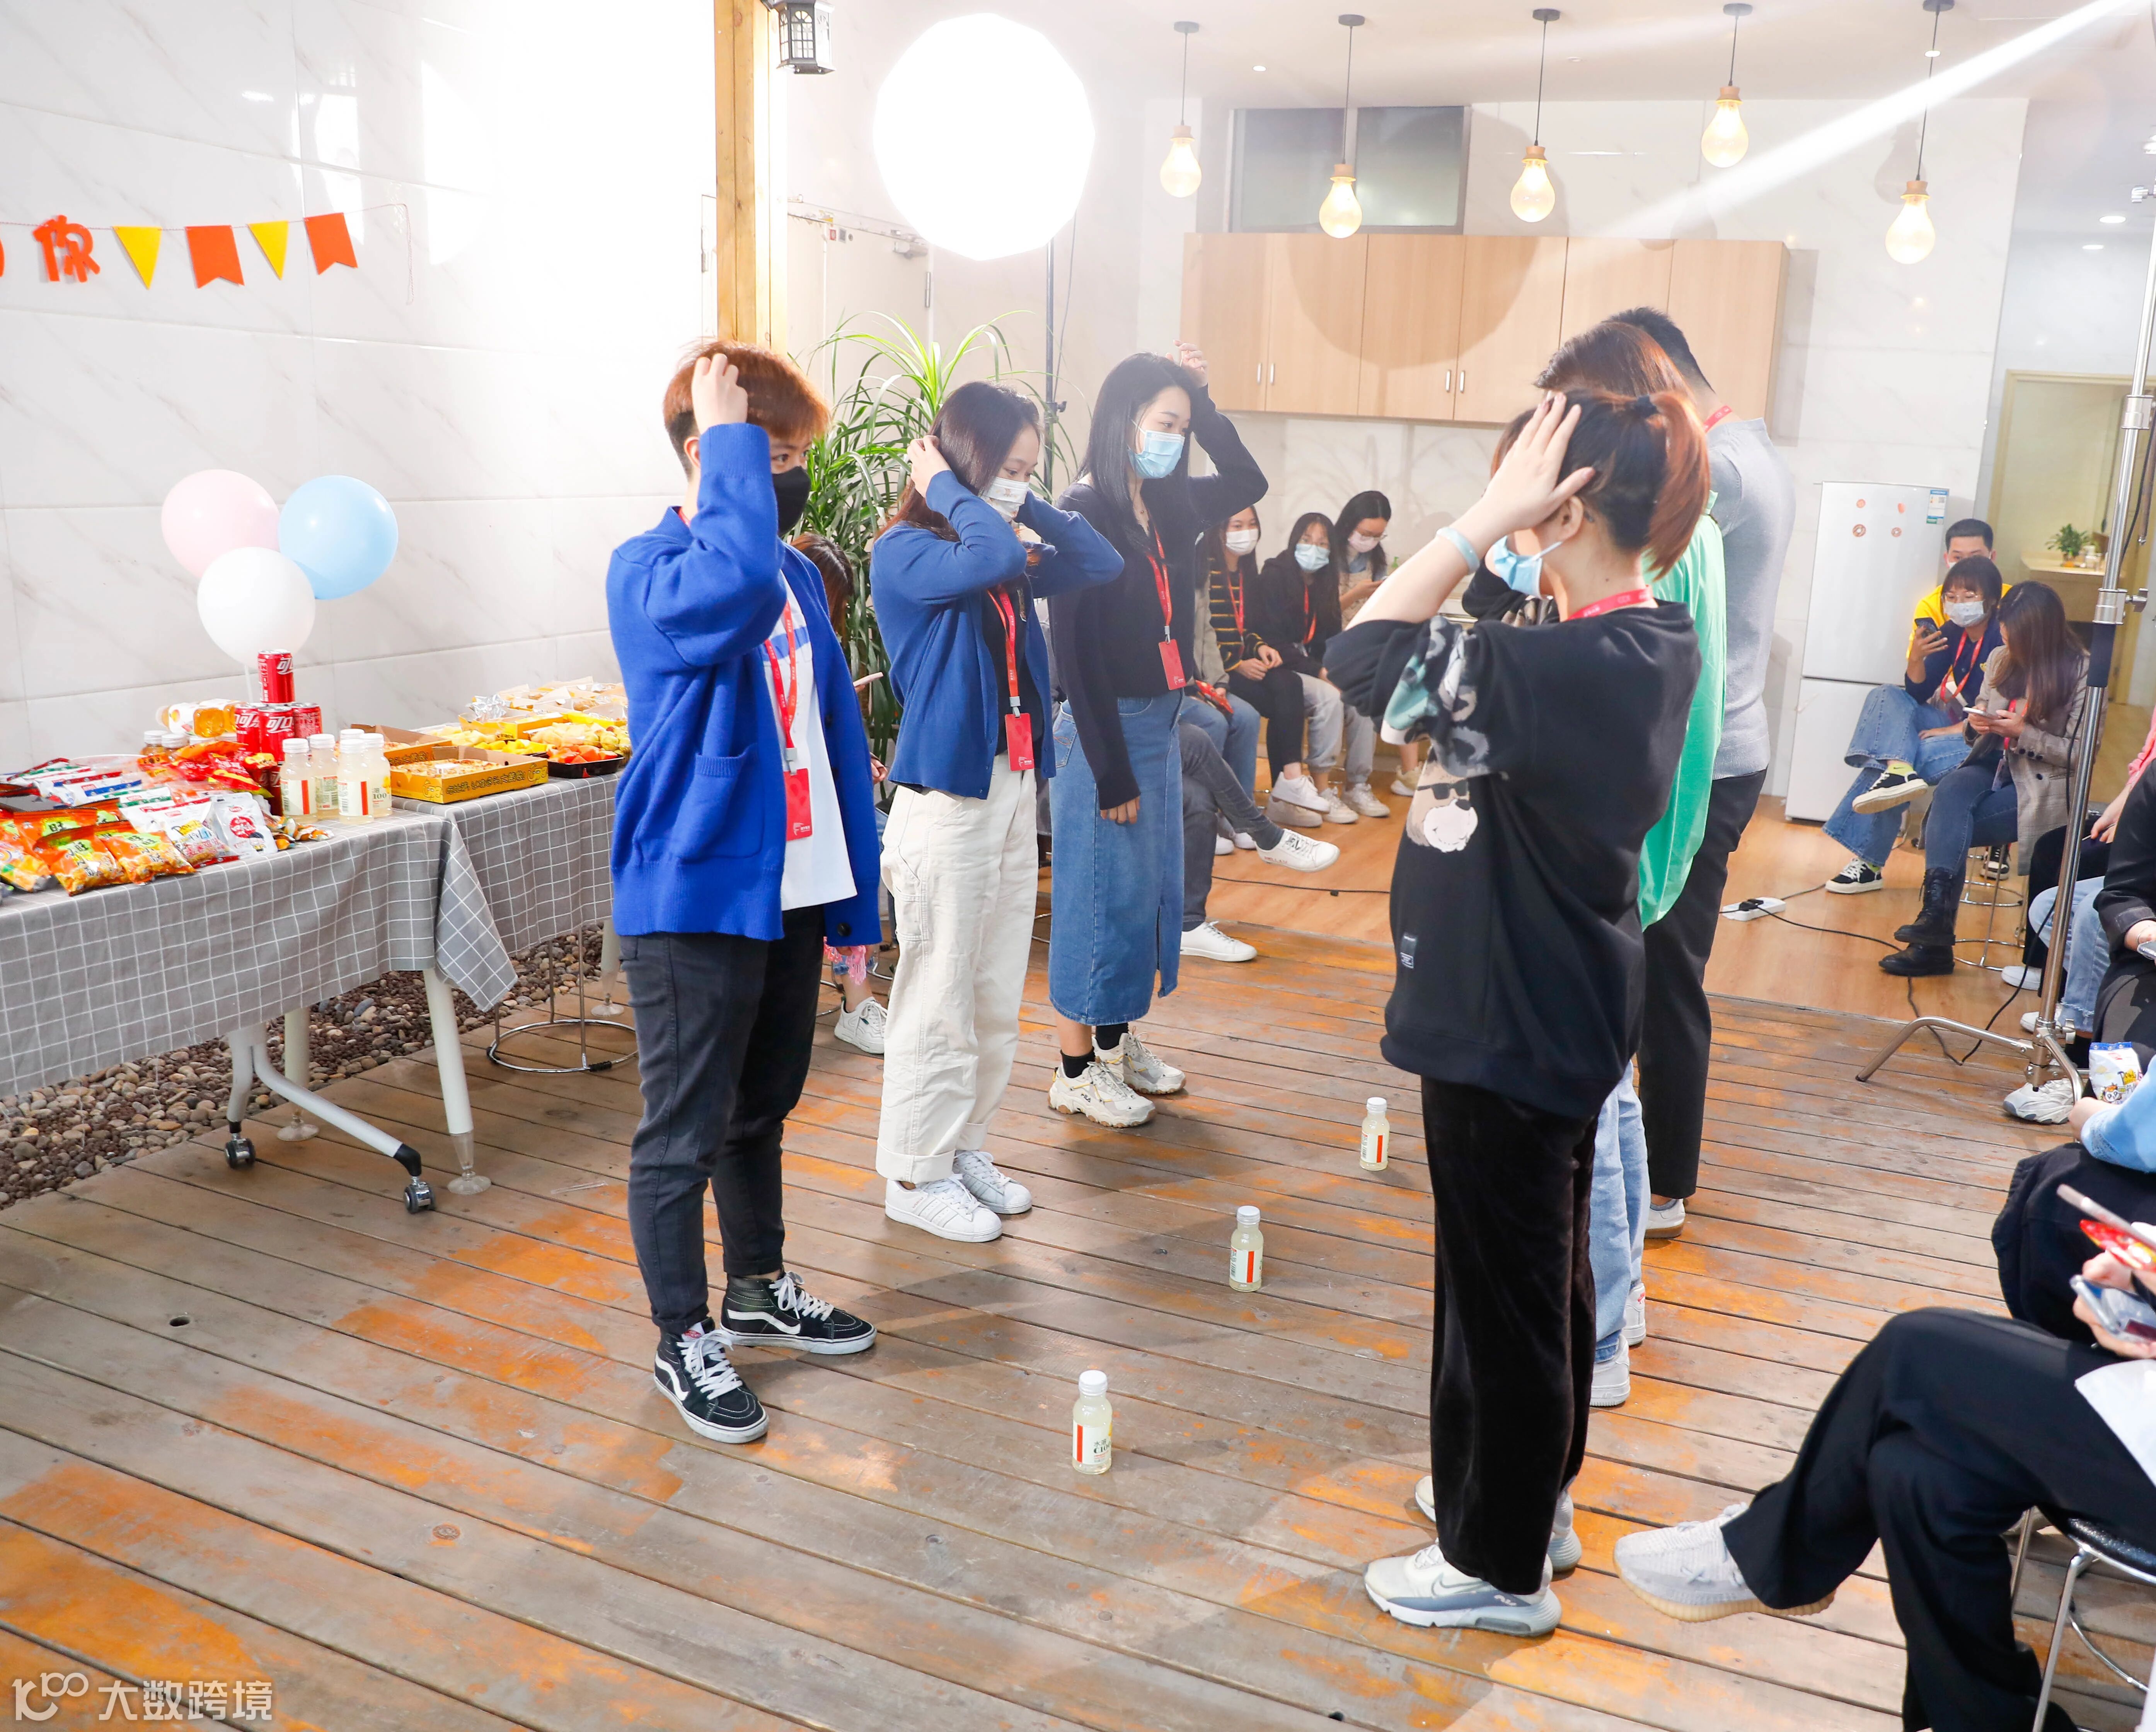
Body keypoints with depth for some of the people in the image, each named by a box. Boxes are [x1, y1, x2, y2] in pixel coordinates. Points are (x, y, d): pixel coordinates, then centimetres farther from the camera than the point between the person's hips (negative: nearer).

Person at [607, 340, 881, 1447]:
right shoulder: (646, 573, -12)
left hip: (790, 893, 7)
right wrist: (728, 437, -24)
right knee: (684, 1135, 7)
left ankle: (758, 1290, 41)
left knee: (760, 1111, 22)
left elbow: (836, 735, 10)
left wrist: (855, 898, 9)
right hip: (692, 900, -7)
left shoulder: (796, 573, 8)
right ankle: (685, 1340, 25)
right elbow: (734, 586, -38)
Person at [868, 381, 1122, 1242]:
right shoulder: (904, 554, -13)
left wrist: (1029, 507, 4)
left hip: (1014, 789, 8)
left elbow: (1103, 563, 10)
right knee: (939, 1001, 1)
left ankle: (963, 1144, 29)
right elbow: (989, 559, -31)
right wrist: (946, 487, -14)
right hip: (946, 799, -8)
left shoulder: (1014, 557, 11)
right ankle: (915, 1175, 15)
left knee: (998, 999, 15)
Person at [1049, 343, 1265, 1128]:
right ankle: (1075, 1069, 14)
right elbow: (1076, 655, -17)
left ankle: (1117, 1038, 32)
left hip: (1162, 722, 8)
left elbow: (1247, 482, 24)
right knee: (1102, 893, 0)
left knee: (1152, 886, 16)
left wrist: (1201, 397, 10)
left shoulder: (1171, 506, 6)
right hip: (1105, 729, -8)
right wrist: (1111, 773, -17)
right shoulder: (1084, 515, -15)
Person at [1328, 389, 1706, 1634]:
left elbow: (1367, 655, -28)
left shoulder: (1568, 669, -28)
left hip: (1509, 1027, -9)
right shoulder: (1660, 645, 1)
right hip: (1566, 1008, 10)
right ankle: (1534, 1497, 43)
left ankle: (1500, 1565, 26)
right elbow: (1490, 694, 9)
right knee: (1546, 1269, 23)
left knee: (1504, 1292, 7)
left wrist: (1490, 519, -24)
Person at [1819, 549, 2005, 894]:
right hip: (1952, 723, 7)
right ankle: (1898, 771, -38)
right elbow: (1920, 694, 6)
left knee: (1920, 753, -31)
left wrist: (1955, 730, -24)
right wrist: (1916, 659, -14)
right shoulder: (1951, 634, 7)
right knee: (1886, 697, -11)